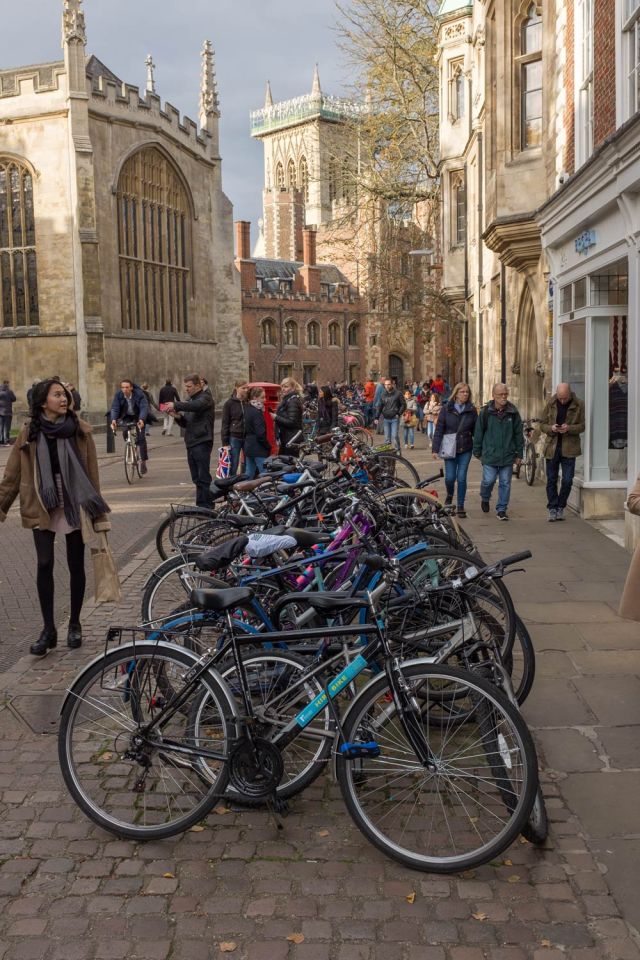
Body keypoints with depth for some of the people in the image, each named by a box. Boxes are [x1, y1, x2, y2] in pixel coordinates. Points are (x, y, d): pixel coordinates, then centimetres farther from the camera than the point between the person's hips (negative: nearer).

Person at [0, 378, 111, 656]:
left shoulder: (79, 430, -2)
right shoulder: (29, 434, 0)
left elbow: (91, 473, -1)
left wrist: (99, 515, -1)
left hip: (75, 508, 0)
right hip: (43, 509, 0)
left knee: (76, 566, 7)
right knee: (44, 565, -4)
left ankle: (74, 624, 23)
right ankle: (48, 629, 8)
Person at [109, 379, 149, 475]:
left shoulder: (139, 394, -27)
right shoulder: (118, 394, -20)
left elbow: (144, 407, -35)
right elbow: (114, 408, -25)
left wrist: (141, 419, -52)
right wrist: (113, 419, -44)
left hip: (138, 417, -3)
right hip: (126, 417, 3)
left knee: (141, 437, -13)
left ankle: (143, 461, -5)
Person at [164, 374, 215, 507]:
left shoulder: (205, 397, -4)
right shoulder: (190, 400, 22)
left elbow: (195, 406, -28)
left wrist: (176, 405, -26)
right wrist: (178, 416, 2)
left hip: (202, 443, -9)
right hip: (190, 443, 9)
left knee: (203, 478, -9)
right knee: (197, 479, 11)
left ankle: (205, 507, -7)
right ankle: (200, 506, 15)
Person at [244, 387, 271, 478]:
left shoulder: (248, 410, 12)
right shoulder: (257, 412, -16)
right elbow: (260, 434, -20)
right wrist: (268, 446, -10)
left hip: (248, 447, 10)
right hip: (259, 449, -10)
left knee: (249, 476, 12)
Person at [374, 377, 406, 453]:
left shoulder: (398, 394, -3)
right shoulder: (383, 395, 9)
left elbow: (404, 405, 1)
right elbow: (379, 406, 12)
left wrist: (399, 414, -8)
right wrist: (377, 417, 5)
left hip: (395, 419, -4)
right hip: (386, 419, 4)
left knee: (394, 436, -9)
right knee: (387, 437, 6)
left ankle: (398, 451, -1)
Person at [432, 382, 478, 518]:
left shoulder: (472, 410, 1)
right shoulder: (446, 409, -3)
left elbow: (476, 430, 4)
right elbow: (439, 429, -4)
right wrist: (435, 449, -9)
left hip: (465, 449, 1)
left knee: (462, 478, 0)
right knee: (450, 477, 0)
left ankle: (460, 506, 12)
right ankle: (450, 496, 33)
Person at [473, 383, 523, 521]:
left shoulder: (513, 412, 2)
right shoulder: (486, 412, -2)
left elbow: (519, 434, 8)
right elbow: (478, 433, 4)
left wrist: (519, 454, 7)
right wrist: (477, 452, 6)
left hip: (508, 456, 2)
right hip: (490, 455, -2)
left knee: (505, 483, 4)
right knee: (488, 481, 0)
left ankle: (501, 510, 15)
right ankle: (484, 499, 31)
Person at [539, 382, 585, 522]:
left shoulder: (578, 405, -3)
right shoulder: (551, 404, 2)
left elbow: (583, 425, -1)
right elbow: (542, 424, 7)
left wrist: (569, 428, -20)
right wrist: (551, 428, -14)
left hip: (569, 448, -1)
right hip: (552, 447, 1)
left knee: (567, 481, 0)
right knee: (551, 480, 5)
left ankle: (560, 507, 17)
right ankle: (552, 508, 15)